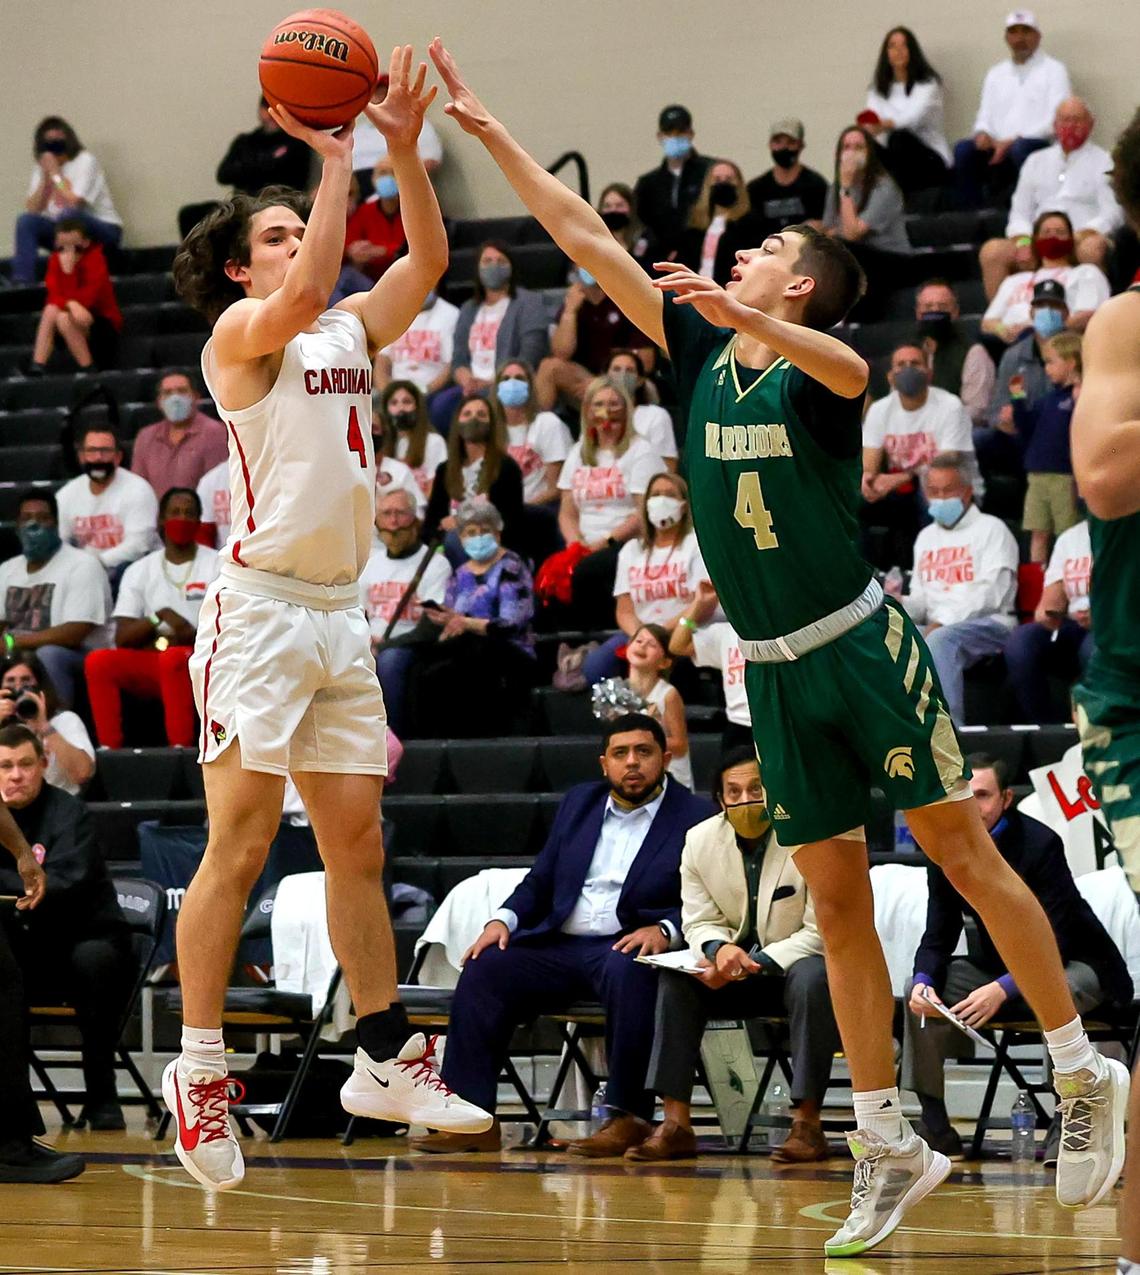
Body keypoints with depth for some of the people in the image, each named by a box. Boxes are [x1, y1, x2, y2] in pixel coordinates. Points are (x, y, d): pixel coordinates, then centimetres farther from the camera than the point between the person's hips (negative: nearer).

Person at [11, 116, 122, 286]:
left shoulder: (85, 160, -12)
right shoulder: (41, 167, 4)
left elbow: (74, 203, -24)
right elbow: (32, 210, -5)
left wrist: (55, 174, -17)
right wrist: (45, 178, -14)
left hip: (103, 229, -6)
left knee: (68, 215, -36)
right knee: (26, 220, -17)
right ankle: (22, 282, -23)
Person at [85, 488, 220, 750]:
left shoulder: (218, 565, 5)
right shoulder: (139, 571, 12)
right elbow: (123, 638, 3)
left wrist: (164, 641, -12)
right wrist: (160, 616, -16)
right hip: (150, 664, 3)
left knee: (173, 658, -37)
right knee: (98, 661, -24)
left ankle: (179, 747, -40)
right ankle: (109, 747, -27)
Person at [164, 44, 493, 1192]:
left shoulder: (351, 332, 18)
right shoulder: (238, 332, -2)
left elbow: (428, 259, 10)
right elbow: (303, 296, -23)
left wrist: (404, 149, 0)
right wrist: (336, 165, -16)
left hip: (340, 613, 7)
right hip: (261, 610, -7)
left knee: (356, 845, 9)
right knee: (239, 846, -8)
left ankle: (384, 1061, 14)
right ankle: (199, 1072, -5)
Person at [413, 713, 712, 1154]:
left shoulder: (696, 817, 4)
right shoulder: (578, 803, 21)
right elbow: (540, 881, 22)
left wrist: (664, 930, -23)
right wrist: (503, 920, 2)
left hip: (628, 949, -5)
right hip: (558, 946, 5)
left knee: (629, 972, -38)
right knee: (484, 969, -18)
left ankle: (629, 1117, -33)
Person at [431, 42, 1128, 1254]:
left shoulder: (814, 367, -9)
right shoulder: (701, 353, 7)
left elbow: (846, 370, -36)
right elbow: (583, 235, 7)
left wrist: (746, 317, -52)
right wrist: (486, 129, 5)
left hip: (862, 648, -6)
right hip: (775, 673, 6)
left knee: (964, 854, -3)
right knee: (837, 901, 5)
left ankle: (1083, 1072, 8)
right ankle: (888, 1147, 7)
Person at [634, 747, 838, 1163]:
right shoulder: (700, 840, -2)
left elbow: (821, 933, -18)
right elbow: (699, 923, 3)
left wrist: (751, 965, -27)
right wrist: (721, 949, -23)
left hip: (796, 962, -4)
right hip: (734, 971, 4)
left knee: (812, 979, -37)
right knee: (674, 979, -21)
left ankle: (807, 1122, -33)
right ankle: (676, 1122, -24)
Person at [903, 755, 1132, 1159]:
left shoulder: (1040, 843, -24)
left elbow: (1053, 941, -27)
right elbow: (938, 936, -4)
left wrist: (1002, 989, -42)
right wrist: (925, 981, -28)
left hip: (1070, 964, -6)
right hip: (996, 964, 6)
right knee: (918, 986, -15)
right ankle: (935, 1128, -14)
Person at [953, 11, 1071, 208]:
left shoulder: (1053, 70, 6)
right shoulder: (995, 74, 22)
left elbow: (1055, 120, -6)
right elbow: (984, 117, 20)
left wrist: (1013, 141, -16)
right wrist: (982, 133, -6)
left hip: (1038, 144, -4)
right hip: (998, 147, 4)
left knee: (1022, 148, -38)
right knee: (963, 149, -24)